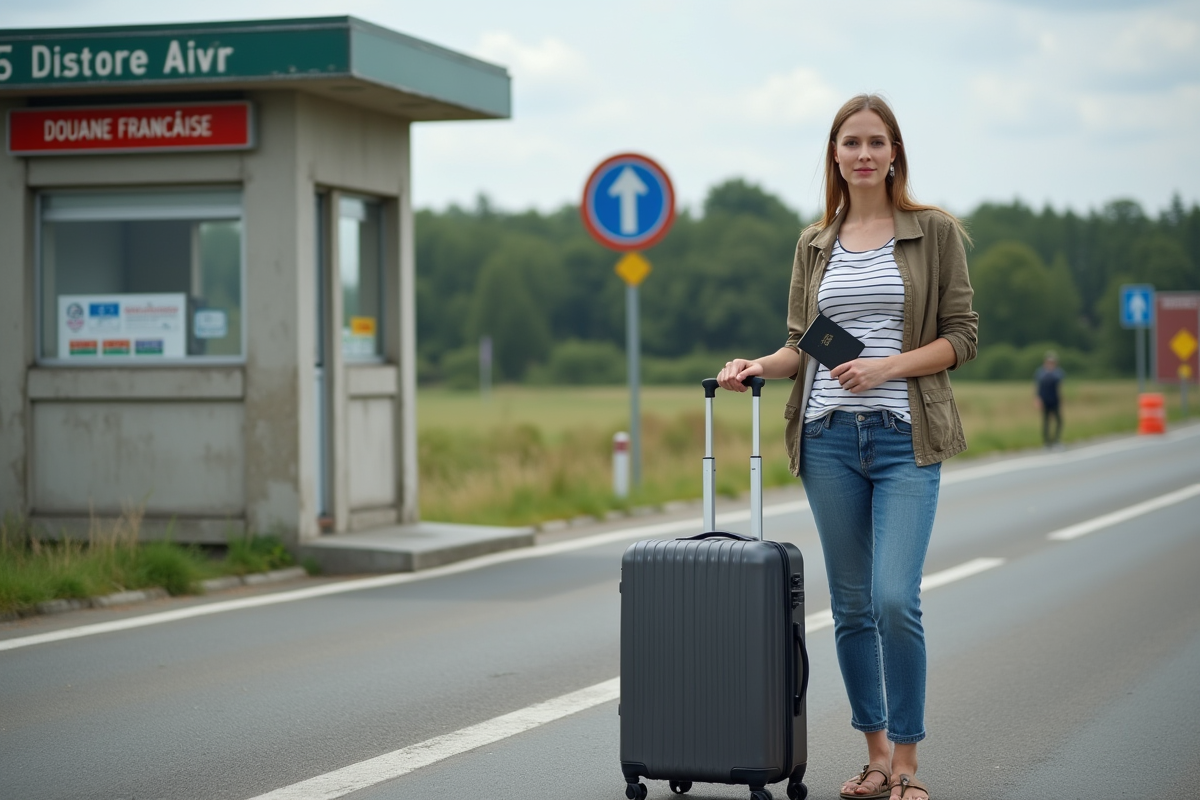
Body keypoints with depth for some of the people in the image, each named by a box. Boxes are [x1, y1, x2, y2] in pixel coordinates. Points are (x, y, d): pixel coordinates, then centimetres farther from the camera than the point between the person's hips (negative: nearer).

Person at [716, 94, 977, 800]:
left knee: (895, 598, -15)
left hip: (905, 437, -4)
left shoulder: (936, 232, 2)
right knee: (851, 605, 7)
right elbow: (803, 344, 15)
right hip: (829, 437, 4)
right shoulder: (815, 244, 12)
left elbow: (962, 336, -1)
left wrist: (887, 367, -14)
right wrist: (761, 366, -5)